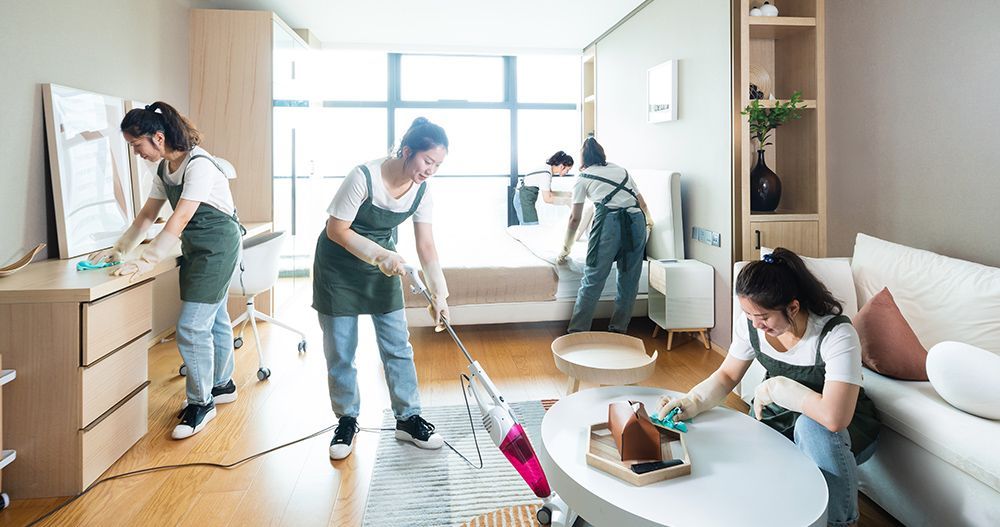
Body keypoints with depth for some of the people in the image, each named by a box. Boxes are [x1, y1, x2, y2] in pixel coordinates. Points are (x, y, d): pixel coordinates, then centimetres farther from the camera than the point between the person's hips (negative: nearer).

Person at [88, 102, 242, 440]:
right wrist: (119, 250, 8)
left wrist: (146, 261, -28)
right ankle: (222, 385, 32)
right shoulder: (165, 168, 7)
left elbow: (179, 220, -26)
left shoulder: (199, 165, -21)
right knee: (213, 318, 17)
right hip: (195, 248, 9)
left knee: (192, 326, -9)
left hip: (218, 246, -9)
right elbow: (147, 215, 13)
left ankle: (201, 402, 5)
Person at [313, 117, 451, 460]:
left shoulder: (421, 190, -11)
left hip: (383, 265, 5)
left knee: (398, 346, 4)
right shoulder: (364, 177, -28)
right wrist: (381, 255, -29)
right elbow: (336, 230, -21)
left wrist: (438, 293, -15)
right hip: (339, 267, -4)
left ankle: (408, 419, 18)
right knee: (340, 351, 3)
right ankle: (347, 421, 21)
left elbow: (426, 246, -7)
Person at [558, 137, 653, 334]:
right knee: (629, 282, 11)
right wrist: (649, 221, 49)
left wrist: (566, 248, 25)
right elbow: (642, 203, 29)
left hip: (609, 221, -4)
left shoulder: (583, 177, 15)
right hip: (636, 221, 4)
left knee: (593, 280, -1)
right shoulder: (621, 169, 26)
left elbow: (575, 218, 15)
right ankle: (618, 330, 18)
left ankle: (577, 332, 1)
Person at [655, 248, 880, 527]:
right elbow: (727, 376, -2)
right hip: (782, 415, 5)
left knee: (811, 427, -38)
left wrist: (776, 387, -30)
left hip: (847, 427, -4)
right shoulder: (751, 323, -14)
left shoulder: (837, 334, -31)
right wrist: (692, 402, -20)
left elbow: (834, 417, -42)